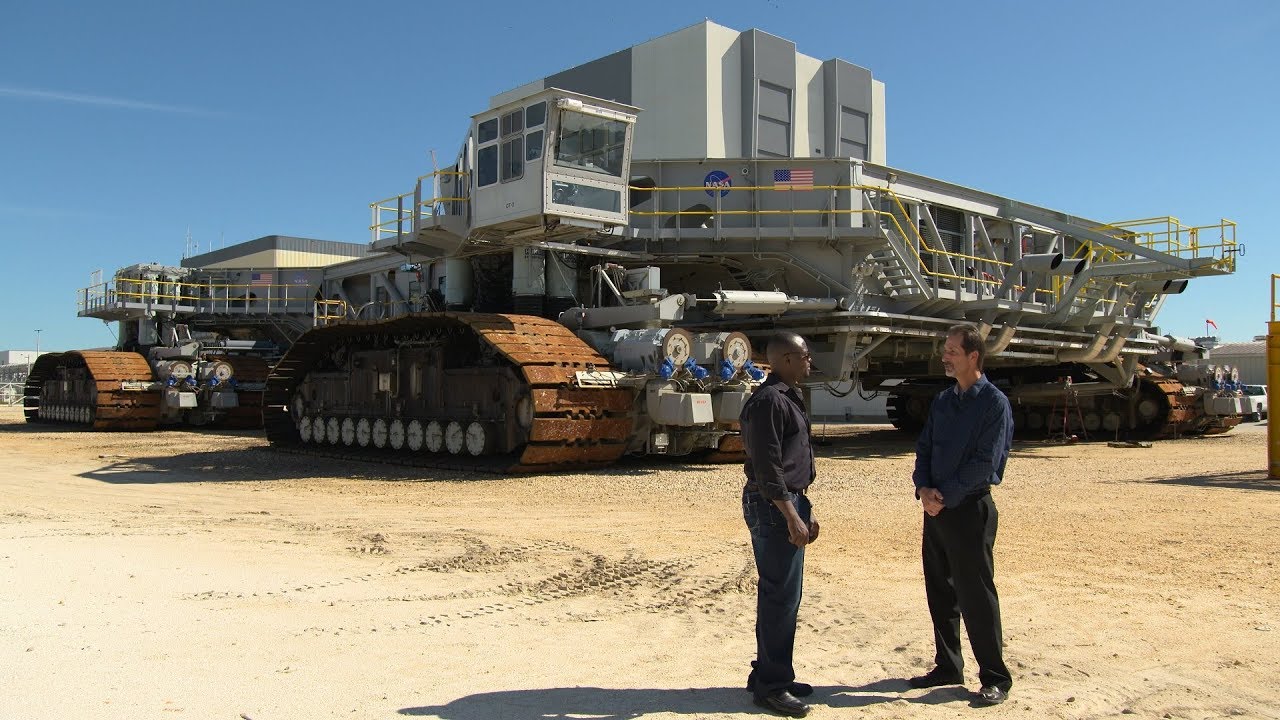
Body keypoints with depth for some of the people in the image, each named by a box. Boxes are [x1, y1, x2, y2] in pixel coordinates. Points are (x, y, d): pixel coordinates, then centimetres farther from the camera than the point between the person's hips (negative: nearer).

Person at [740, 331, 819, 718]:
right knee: (781, 596, -5)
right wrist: (791, 517, -22)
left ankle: (770, 674, 26)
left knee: (782, 595, 16)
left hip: (789, 502, 11)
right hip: (772, 507, -11)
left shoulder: (789, 397, 17)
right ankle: (771, 685, 6)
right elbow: (767, 467, -21)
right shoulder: (768, 400, -16)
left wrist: (806, 509, 21)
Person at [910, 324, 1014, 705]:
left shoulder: (994, 403, -9)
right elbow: (924, 449, 11)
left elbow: (985, 463, -16)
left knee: (976, 595, -1)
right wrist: (924, 489, -6)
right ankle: (948, 666, 26)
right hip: (936, 509, 7)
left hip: (970, 509, -7)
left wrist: (945, 497, -16)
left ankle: (995, 678, 11)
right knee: (940, 591, 13)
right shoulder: (942, 400, 12)